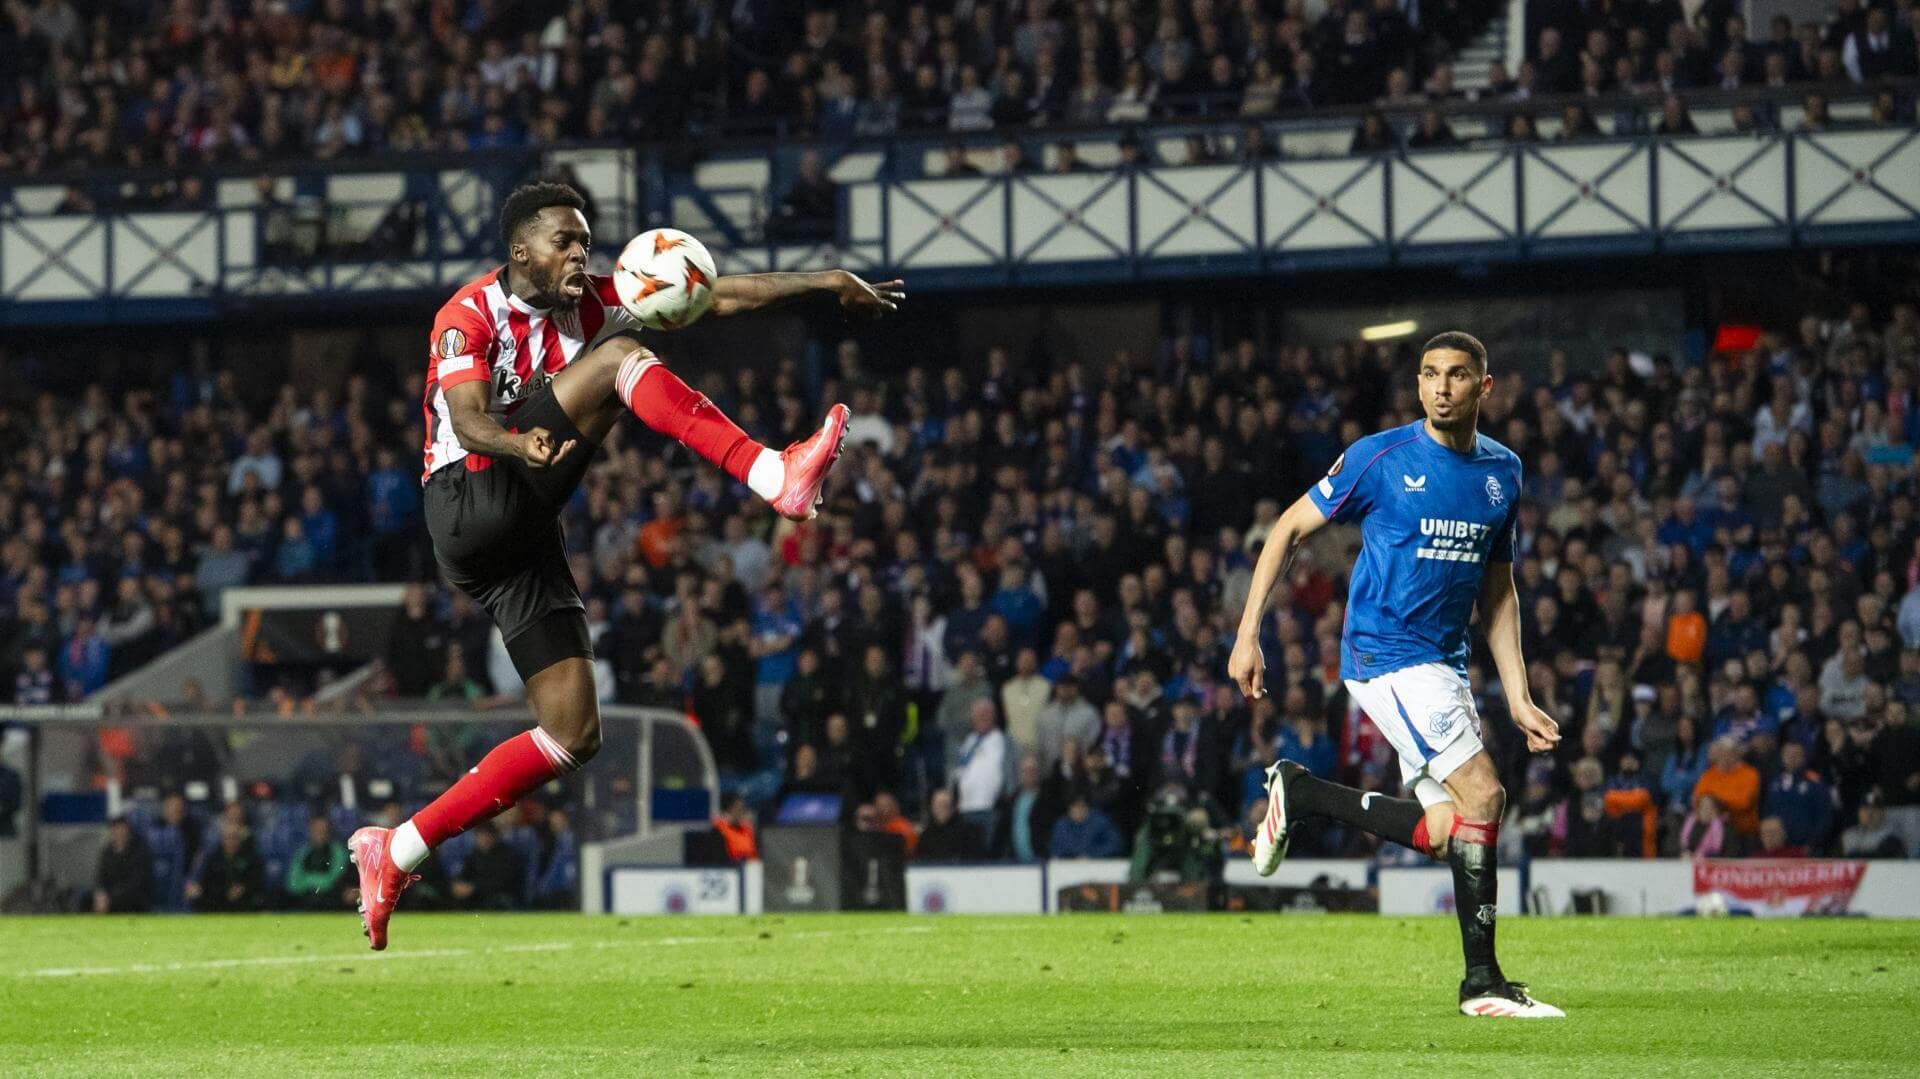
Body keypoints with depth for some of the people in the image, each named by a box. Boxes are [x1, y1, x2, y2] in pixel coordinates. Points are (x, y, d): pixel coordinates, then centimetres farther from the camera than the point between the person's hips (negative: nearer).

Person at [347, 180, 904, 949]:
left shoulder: (585, 305, 14)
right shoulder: (470, 315, -6)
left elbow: (715, 296, 12)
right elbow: (467, 420, -24)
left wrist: (823, 282, 5)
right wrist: (517, 445, -46)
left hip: (526, 540, 8)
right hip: (470, 505, -8)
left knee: (573, 736, 2)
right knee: (621, 360, -19)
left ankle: (395, 854, 7)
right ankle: (775, 479, -32)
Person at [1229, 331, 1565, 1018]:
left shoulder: (1503, 472, 9)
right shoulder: (1380, 458, -8)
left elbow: (1498, 591, 16)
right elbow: (1290, 530, -1)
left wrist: (1518, 697, 9)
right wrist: (1247, 634, -7)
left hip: (1444, 664, 7)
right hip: (1386, 654, -7)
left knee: (1444, 831, 1)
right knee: (1483, 796, -16)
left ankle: (1298, 793, 17)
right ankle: (1483, 981, -9)